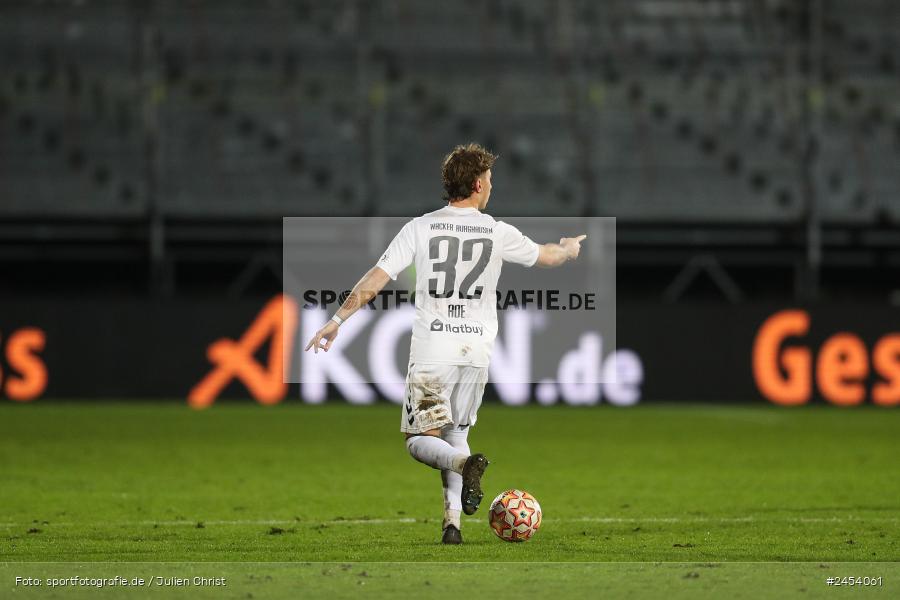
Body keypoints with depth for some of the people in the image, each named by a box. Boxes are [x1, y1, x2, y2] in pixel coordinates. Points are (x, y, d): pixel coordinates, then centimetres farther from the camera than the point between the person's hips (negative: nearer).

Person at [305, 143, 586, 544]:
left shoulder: (421, 228, -3)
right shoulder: (498, 233, 1)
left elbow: (374, 281, -5)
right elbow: (546, 256, 21)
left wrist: (336, 321, 3)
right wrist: (569, 249, 44)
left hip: (431, 351, -2)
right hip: (476, 352, 2)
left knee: (420, 440, 2)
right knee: (455, 433, 16)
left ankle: (466, 464, -29)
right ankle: (452, 522, 5)